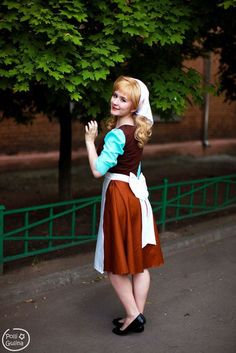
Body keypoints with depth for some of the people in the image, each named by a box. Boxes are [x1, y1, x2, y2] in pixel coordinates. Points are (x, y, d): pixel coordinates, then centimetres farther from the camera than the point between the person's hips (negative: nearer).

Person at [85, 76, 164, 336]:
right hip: (137, 194, 9)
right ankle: (138, 315, 21)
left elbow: (97, 170, -20)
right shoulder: (138, 129, 8)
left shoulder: (117, 134, -18)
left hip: (119, 196, -9)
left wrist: (90, 141, -10)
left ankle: (133, 315, 9)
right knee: (140, 260, 11)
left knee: (116, 263, 4)